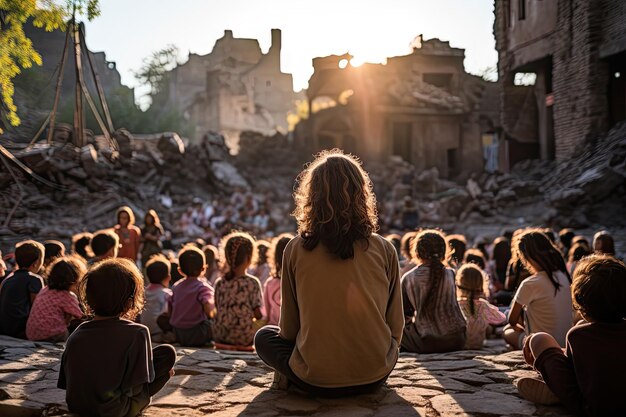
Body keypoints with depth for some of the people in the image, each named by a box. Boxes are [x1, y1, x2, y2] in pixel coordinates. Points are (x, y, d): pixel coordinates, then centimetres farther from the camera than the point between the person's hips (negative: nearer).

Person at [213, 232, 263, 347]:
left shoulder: (219, 283, -1)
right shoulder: (252, 283, -12)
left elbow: (218, 309, 7)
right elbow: (258, 314, -9)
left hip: (219, 336, 4)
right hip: (244, 338, -4)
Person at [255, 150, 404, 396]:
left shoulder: (296, 250, -7)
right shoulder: (384, 249, -4)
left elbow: (288, 329, 0)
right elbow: (396, 326, 2)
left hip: (315, 381, -3)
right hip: (375, 376, 3)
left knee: (264, 337, 25)